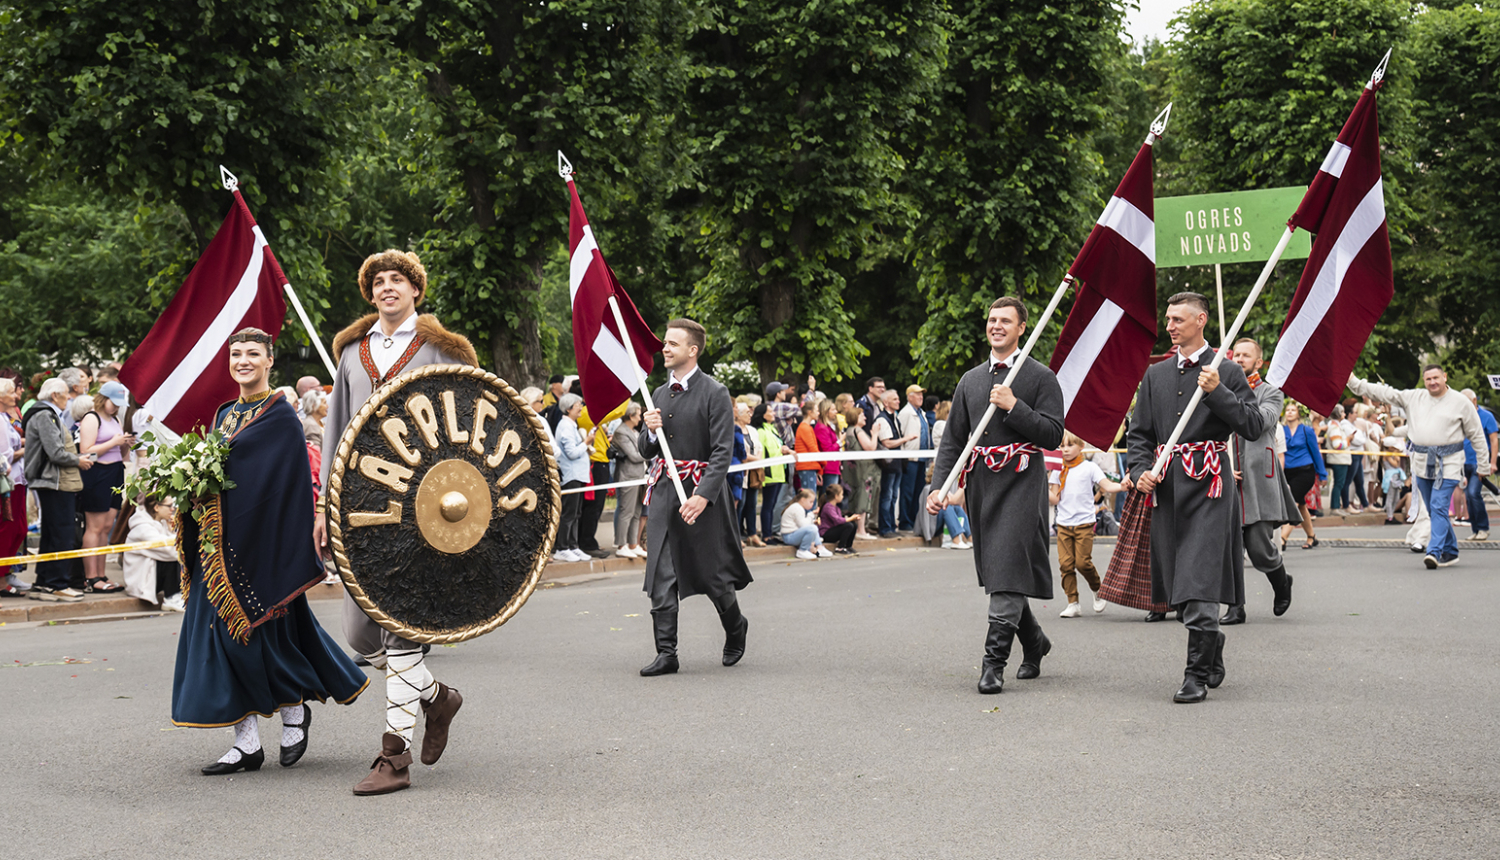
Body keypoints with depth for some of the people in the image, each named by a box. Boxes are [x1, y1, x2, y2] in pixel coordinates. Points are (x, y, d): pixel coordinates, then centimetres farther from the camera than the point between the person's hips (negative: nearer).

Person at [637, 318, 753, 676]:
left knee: (711, 573, 5)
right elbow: (647, 450, 19)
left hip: (703, 489, -5)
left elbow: (722, 452, -13)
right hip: (665, 490, 5)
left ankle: (736, 627, 32)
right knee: (661, 577, -2)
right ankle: (666, 653, 2)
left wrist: (703, 496, -23)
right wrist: (651, 431, -4)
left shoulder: (714, 393, -8)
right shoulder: (660, 394, 13)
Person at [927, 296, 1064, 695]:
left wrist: (1013, 407, -16)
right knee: (994, 572, 12)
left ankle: (994, 661, -12)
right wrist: (939, 486, 2)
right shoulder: (971, 380, 15)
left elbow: (1053, 435, -8)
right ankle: (1034, 642, 32)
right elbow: (952, 440, 13)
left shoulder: (1040, 377, 0)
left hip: (1020, 485, -6)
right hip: (981, 484, 6)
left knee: (1008, 572, -13)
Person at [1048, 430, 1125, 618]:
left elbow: (1107, 485, -9)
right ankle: (1072, 604, 4)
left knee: (1082, 562, -8)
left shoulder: (1089, 467, 1)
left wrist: (1122, 485, -28)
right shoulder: (1058, 470, 10)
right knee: (1065, 563, -3)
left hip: (1084, 523, -3)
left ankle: (1098, 591, 20)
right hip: (1063, 524, 3)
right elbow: (1054, 499, 6)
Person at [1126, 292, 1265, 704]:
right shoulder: (1156, 374, 15)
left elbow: (1254, 427, -6)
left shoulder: (1227, 372, 1)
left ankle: (1197, 676, -7)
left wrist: (1217, 392, -15)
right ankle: (1213, 655, 30)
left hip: (1208, 487, -5)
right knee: (1180, 582, 10)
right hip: (1166, 487, 5)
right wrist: (1141, 471, -1)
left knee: (1199, 583, -12)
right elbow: (1139, 433, 17)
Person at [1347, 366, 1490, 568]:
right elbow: (1386, 393, 8)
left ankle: (1434, 551, -19)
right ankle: (1450, 552, 20)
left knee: (1439, 507, -15)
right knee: (1433, 511, 9)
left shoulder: (1461, 402, 1)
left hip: (1448, 463, -4)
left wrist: (1483, 466, 5)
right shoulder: (1414, 397, 9)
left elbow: (1477, 436, 5)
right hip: (1422, 462, 4)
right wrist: (1355, 383, 2)